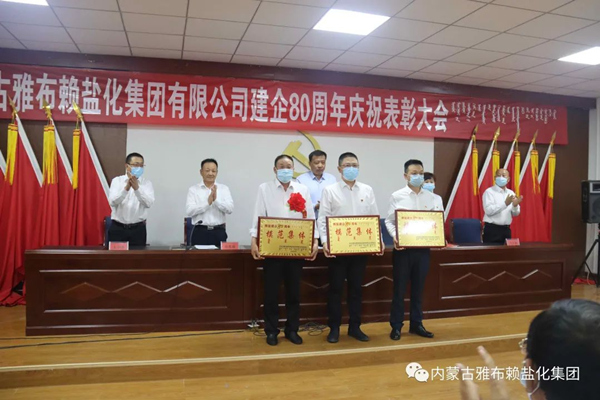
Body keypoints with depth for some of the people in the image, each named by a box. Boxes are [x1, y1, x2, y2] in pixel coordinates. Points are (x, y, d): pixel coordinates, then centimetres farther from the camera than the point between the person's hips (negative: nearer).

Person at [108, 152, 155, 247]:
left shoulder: (147, 183, 3)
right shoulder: (117, 181, 4)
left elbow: (149, 203, -14)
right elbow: (112, 202, -12)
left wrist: (137, 188, -27)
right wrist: (126, 188, -25)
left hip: (138, 229, 0)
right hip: (117, 228, 0)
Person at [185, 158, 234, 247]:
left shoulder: (224, 189, 7)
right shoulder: (193, 189, 3)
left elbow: (230, 209, -6)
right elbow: (189, 211, -10)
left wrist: (216, 200, -21)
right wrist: (208, 202, -18)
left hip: (219, 232, 1)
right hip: (200, 232, -1)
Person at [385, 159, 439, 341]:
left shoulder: (430, 197, 7)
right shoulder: (397, 196, -2)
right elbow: (389, 221, -1)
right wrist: (395, 237, -18)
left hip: (423, 248, 3)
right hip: (403, 247, -3)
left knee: (418, 288, 13)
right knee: (399, 288, 5)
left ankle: (416, 324, 25)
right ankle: (396, 326, 15)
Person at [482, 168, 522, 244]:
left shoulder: (511, 193, 11)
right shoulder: (489, 192, -6)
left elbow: (515, 213, 11)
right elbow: (488, 210, -20)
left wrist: (515, 205, -11)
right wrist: (505, 203, -24)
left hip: (506, 229, 6)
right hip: (492, 229, -6)